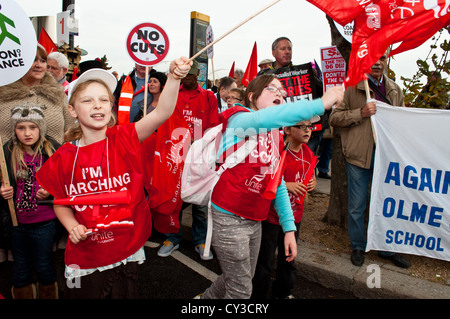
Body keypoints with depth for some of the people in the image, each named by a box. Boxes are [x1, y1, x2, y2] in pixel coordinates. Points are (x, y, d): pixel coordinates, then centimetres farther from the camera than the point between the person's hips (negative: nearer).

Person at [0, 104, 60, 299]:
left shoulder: (53, 150, -8)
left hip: (44, 223, -2)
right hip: (16, 222, 2)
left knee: (44, 267, 14)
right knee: (21, 269, 19)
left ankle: (49, 296, 37)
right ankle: (22, 295, 40)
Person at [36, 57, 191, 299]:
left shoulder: (124, 138, -11)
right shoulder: (64, 157, -6)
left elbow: (161, 113, -28)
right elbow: (60, 203, 6)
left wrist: (173, 78, -43)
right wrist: (72, 227, -12)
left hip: (126, 252, -1)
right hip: (85, 255, 1)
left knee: (124, 292, 19)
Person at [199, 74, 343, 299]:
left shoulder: (276, 137, 11)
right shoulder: (238, 119, -10)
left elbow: (278, 184, 11)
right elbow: (262, 120, -36)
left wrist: (289, 228, 7)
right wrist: (321, 104, -41)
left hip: (255, 221, 8)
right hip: (229, 219, -7)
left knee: (240, 277, 22)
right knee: (241, 289, 3)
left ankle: (206, 298, 48)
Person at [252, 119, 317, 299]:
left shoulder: (308, 154, 3)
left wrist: (313, 183, -2)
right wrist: (286, 185, -25)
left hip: (294, 216, 7)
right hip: (271, 215, -6)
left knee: (288, 259, 21)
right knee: (264, 261, 5)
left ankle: (282, 293, 45)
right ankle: (258, 295, 29)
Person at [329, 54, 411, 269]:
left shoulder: (395, 90, 14)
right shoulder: (351, 87, -1)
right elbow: (334, 118, -4)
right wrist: (361, 113, -16)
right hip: (359, 154, -4)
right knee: (357, 206, 6)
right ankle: (358, 247, 26)